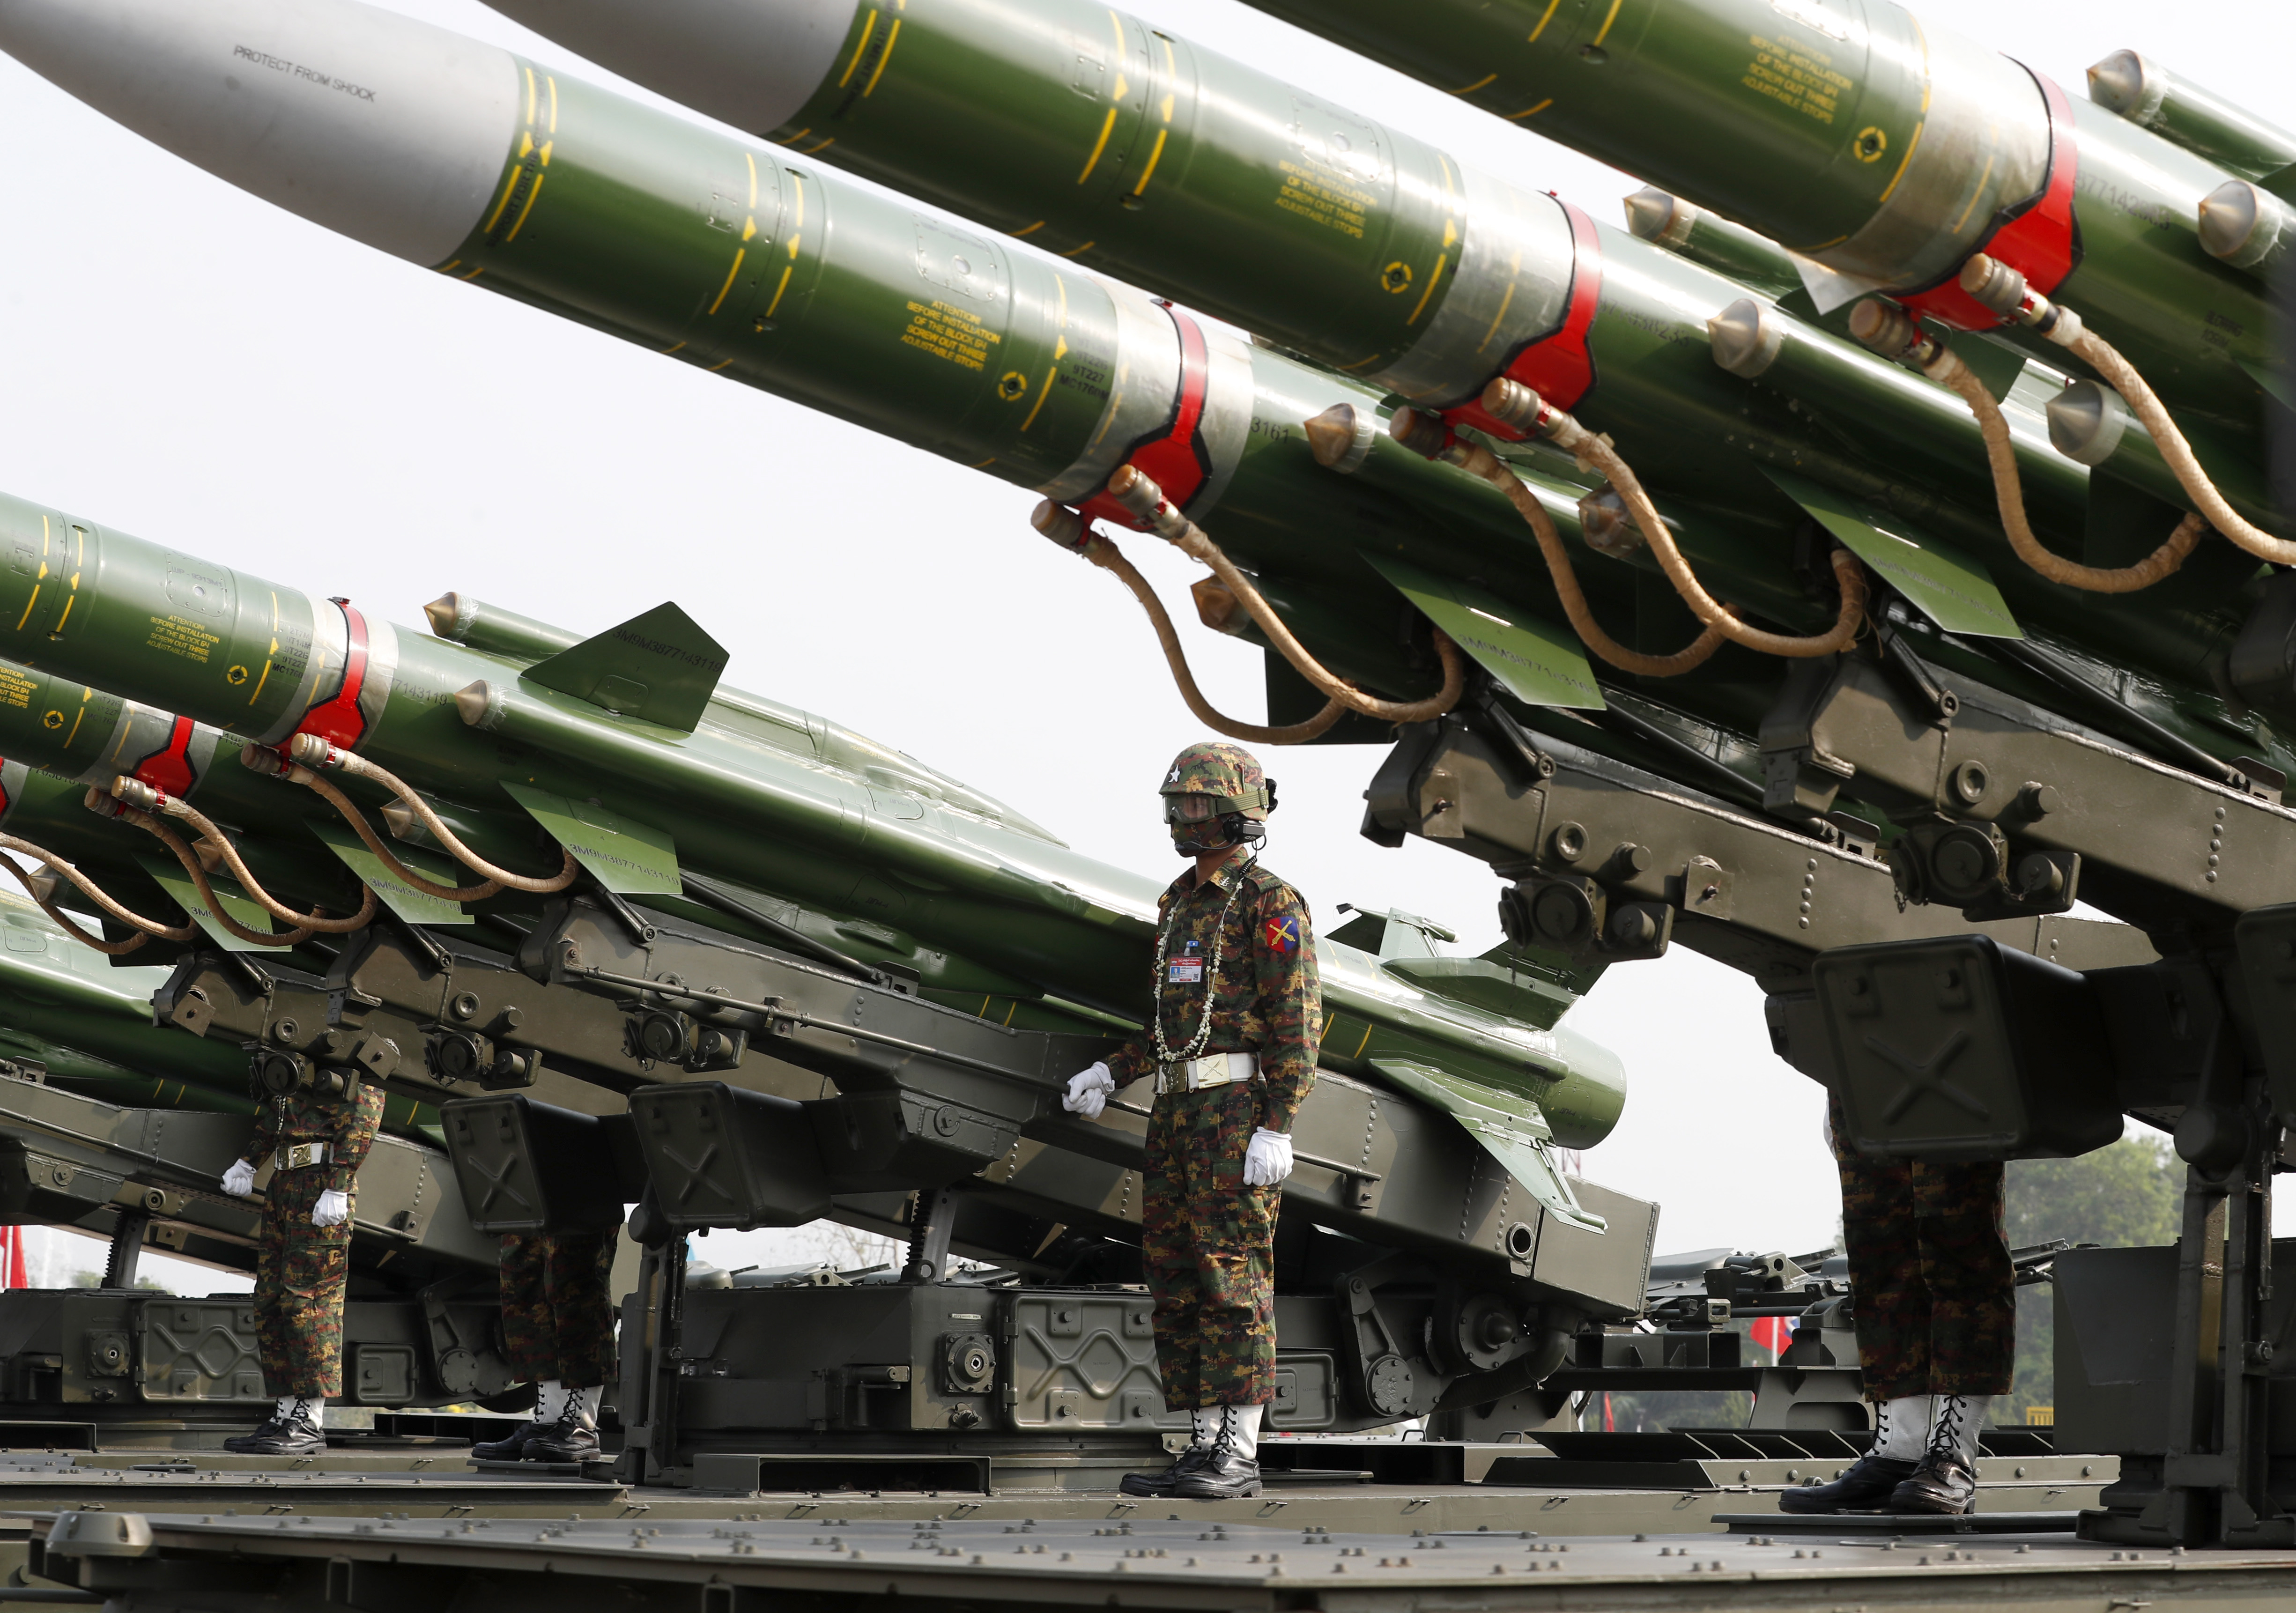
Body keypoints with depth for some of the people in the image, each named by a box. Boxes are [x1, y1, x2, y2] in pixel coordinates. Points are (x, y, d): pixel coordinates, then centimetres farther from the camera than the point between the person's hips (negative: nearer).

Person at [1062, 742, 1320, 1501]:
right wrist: (1111, 1075, 16)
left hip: (1240, 1111, -9)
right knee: (1178, 1284, 6)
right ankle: (1204, 1449, 10)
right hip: (1179, 1111, 9)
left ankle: (1239, 1456, -7)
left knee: (1233, 1279, -9)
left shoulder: (1271, 905, -8)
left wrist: (1277, 1129, -20)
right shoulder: (1182, 906, 19)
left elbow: (1297, 1023, -13)